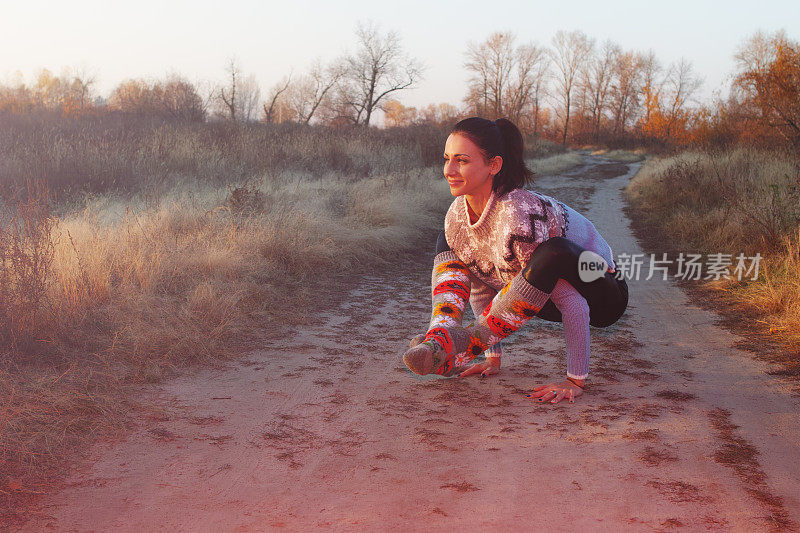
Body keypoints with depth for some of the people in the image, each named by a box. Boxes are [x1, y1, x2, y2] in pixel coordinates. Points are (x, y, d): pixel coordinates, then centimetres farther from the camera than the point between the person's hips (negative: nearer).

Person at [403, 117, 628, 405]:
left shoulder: (519, 214, -35)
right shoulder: (457, 217, -12)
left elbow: (573, 303, -34)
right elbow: (480, 286, 1)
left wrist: (575, 381, -33)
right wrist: (493, 357, 2)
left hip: (604, 298, -7)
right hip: (545, 302, 7)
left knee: (554, 252, -41)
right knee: (447, 241, 0)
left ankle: (461, 344, -28)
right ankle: (440, 335, -24)